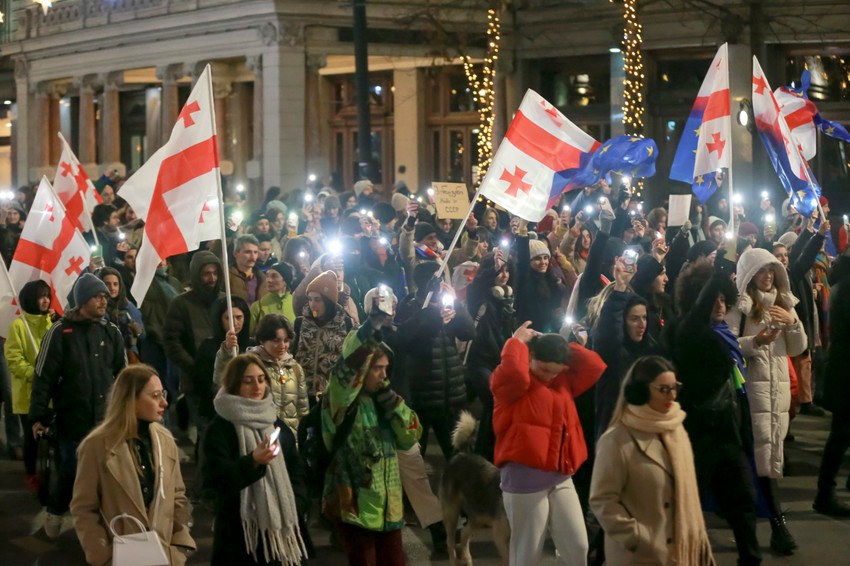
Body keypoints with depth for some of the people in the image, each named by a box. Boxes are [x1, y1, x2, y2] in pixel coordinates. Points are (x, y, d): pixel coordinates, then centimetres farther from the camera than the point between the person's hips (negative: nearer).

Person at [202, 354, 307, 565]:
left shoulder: (276, 423, 12)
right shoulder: (220, 427, -6)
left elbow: (294, 471, 17)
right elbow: (215, 477, -16)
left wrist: (295, 514, 9)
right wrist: (252, 462, -30)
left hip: (278, 524, 5)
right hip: (240, 530, -5)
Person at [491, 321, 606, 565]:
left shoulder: (564, 381, 13)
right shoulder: (513, 383, -8)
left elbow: (596, 367, 6)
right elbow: (514, 373, -30)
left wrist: (562, 347, 2)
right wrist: (518, 342, -13)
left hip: (561, 477, 6)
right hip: (524, 477, -6)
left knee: (578, 546, 3)